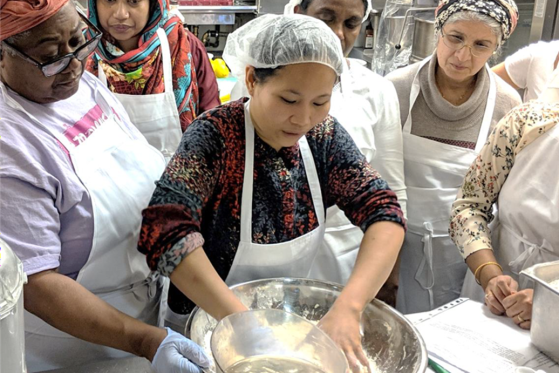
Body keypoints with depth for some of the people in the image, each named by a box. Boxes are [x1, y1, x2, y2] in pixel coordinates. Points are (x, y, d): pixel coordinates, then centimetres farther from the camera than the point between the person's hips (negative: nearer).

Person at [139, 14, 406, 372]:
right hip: (211, 326, -4)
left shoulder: (324, 135, -10)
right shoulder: (215, 135, -23)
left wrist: (347, 308, -30)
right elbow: (165, 230, -34)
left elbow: (384, 211, -15)